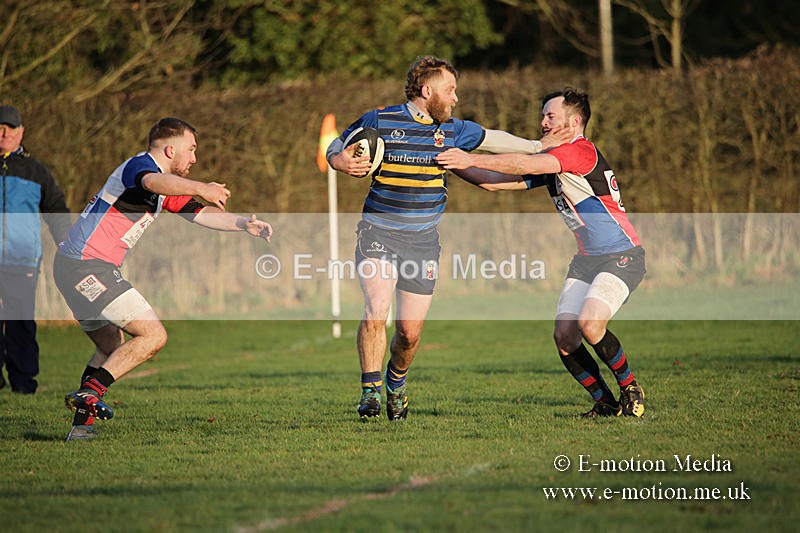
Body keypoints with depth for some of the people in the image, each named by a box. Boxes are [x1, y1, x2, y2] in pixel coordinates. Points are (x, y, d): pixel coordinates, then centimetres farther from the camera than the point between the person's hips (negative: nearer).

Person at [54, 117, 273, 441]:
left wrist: (243, 224, 11)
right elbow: (152, 182, -37)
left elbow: (201, 214, 25)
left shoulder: (167, 187, 20)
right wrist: (199, 188, -53)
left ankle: (81, 425, 16)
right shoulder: (138, 166, -12)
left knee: (113, 349, 21)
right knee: (153, 336, -13)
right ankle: (89, 392, -19)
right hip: (87, 266, -11)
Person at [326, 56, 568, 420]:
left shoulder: (452, 130, 7)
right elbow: (334, 148, 6)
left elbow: (490, 139, 24)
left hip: (423, 240, 4)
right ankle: (370, 391, -10)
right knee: (376, 311, -23)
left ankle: (396, 382, 32)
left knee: (410, 332, 2)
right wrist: (343, 162, -17)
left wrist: (537, 146, 30)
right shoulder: (379, 121, -5)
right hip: (379, 233, -4)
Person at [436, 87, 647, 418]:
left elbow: (528, 165, -30)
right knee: (565, 336, -6)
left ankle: (630, 389, -3)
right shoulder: (550, 161, 10)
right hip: (586, 258, 9)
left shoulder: (582, 151, -18)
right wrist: (457, 163, 1)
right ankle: (605, 402, 8)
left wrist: (473, 159, -29)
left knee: (589, 324, -25)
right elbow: (495, 183, 11)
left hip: (622, 257, -9)